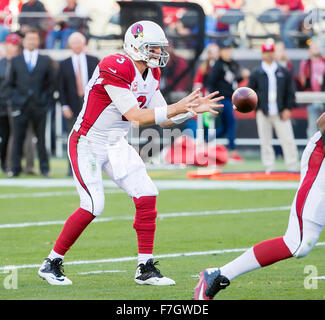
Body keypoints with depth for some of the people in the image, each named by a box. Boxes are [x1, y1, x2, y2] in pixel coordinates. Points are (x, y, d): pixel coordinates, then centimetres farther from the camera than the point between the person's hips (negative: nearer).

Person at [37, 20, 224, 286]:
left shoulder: (151, 75, 3)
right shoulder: (116, 69, -25)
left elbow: (164, 119, 7)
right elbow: (136, 116, -28)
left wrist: (193, 109, -8)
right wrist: (177, 108, -30)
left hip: (115, 145, 8)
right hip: (87, 144, -8)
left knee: (147, 196, -3)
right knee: (93, 206, -14)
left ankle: (146, 269, 4)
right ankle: (51, 264, 1)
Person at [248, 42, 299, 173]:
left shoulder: (284, 72, 9)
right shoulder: (256, 74, 7)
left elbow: (290, 92, 10)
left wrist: (288, 109, 0)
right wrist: (257, 108, -5)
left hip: (281, 113, 0)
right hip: (263, 113, 0)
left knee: (288, 140, -6)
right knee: (265, 142, 0)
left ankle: (293, 166, -2)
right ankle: (269, 166, 7)